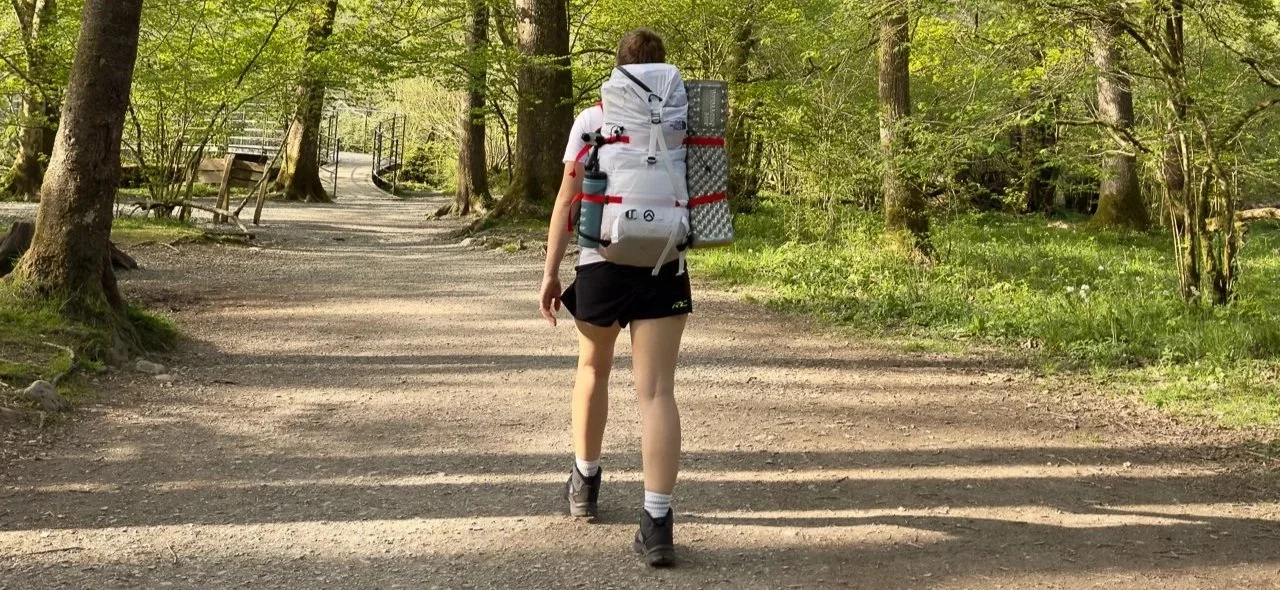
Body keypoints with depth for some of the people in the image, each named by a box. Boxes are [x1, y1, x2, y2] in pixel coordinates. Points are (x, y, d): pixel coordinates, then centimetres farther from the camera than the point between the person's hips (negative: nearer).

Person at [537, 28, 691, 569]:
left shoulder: (590, 122, 1)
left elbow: (566, 200, -2)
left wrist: (550, 272, 1)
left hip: (601, 265, 0)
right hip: (663, 268, 0)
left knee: (593, 369, 24)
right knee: (656, 391, -4)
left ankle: (585, 482, 39)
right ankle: (658, 523, -13)